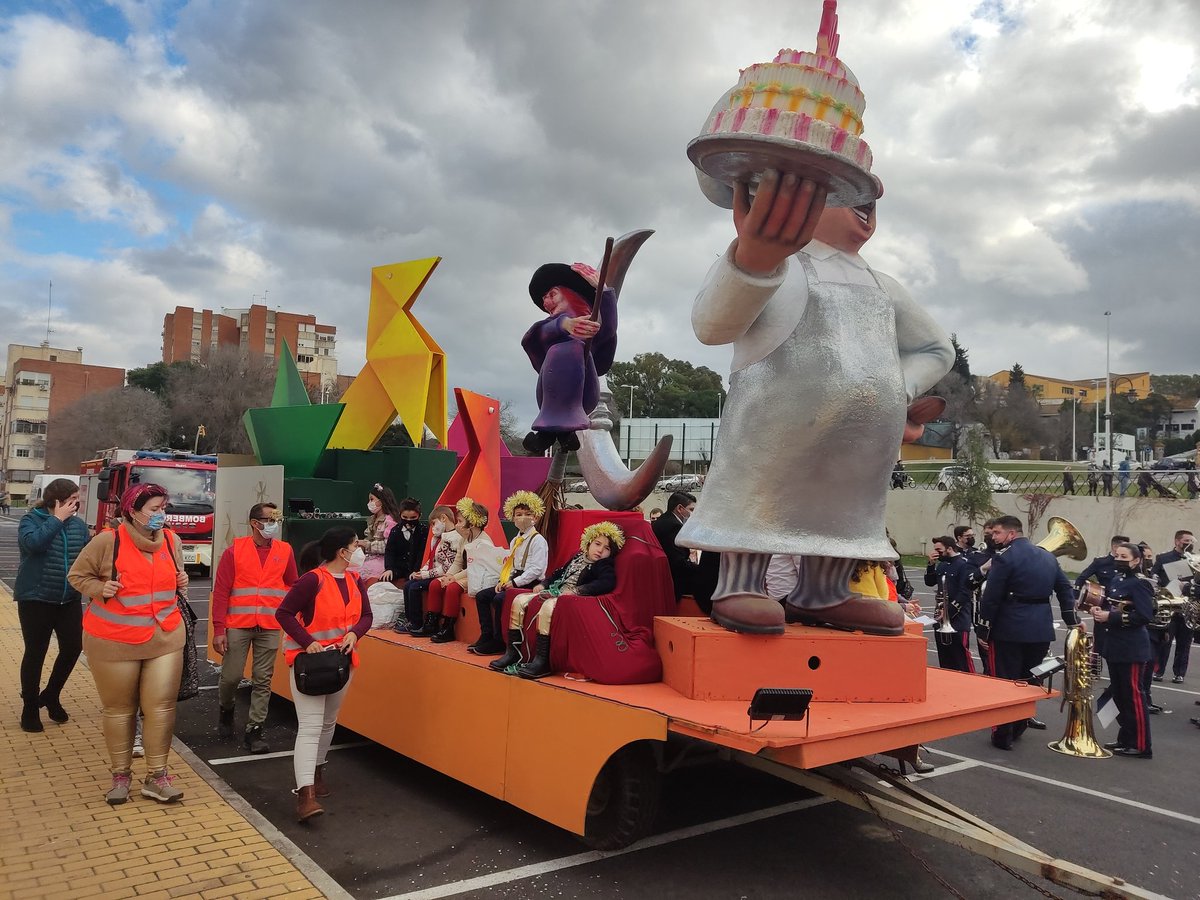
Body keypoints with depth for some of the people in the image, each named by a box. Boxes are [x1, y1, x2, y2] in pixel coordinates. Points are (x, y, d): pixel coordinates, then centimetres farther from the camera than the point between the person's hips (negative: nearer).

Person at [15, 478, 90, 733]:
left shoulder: (78, 524, 5)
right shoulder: (31, 520, -7)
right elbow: (33, 543, -28)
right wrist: (57, 519, -21)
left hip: (69, 599, 4)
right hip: (36, 599, -4)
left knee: (73, 647, 3)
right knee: (35, 653, 4)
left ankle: (51, 695, 27)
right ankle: (30, 707, 21)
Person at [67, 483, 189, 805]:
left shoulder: (172, 540, 3)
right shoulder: (108, 541, -11)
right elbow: (77, 575, 2)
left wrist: (181, 584, -2)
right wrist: (99, 589, -17)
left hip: (165, 638, 3)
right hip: (114, 642, -3)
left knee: (161, 706, 0)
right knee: (119, 709, 10)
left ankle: (156, 777, 11)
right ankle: (120, 776, 25)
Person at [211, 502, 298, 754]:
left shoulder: (285, 551, 4)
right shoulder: (235, 550, -3)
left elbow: (293, 585, 13)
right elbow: (221, 591, -4)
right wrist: (219, 629, -7)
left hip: (270, 627, 2)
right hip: (237, 625, -2)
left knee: (263, 680, 4)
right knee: (231, 676, 4)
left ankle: (254, 730, 15)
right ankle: (225, 709, 35)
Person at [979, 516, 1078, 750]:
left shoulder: (1004, 558, -14)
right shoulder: (1048, 556, 10)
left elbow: (991, 597, -16)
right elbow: (1065, 589, 14)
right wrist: (1073, 621, 21)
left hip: (1010, 629, -6)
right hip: (1042, 629, 7)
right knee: (1029, 681, 18)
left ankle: (1003, 735, 8)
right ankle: (1019, 727, 30)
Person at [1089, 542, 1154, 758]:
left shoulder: (1140, 584, -13)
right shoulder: (1115, 580, 11)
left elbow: (1145, 616, -21)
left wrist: (1110, 617, -21)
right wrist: (1099, 611, -1)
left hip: (1132, 649, -8)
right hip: (1114, 645, 8)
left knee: (1133, 696, -2)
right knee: (1119, 696, 15)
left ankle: (1141, 746, 6)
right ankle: (1125, 739, 25)